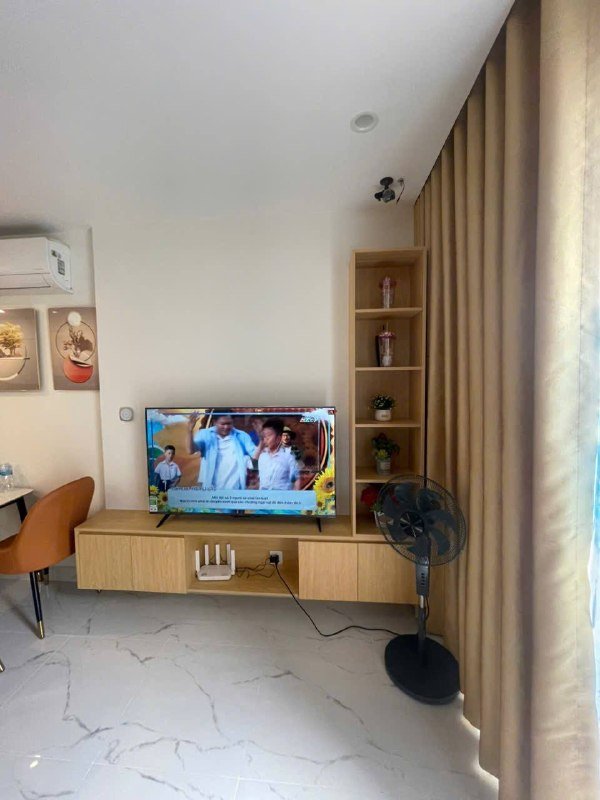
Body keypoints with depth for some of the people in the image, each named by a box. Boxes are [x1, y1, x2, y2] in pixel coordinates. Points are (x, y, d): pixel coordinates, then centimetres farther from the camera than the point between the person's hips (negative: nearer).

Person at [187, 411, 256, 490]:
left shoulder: (242, 436, 1)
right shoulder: (205, 434, -1)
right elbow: (191, 450, -14)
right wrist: (190, 431, -31)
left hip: (234, 488, 1)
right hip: (210, 487, 0)